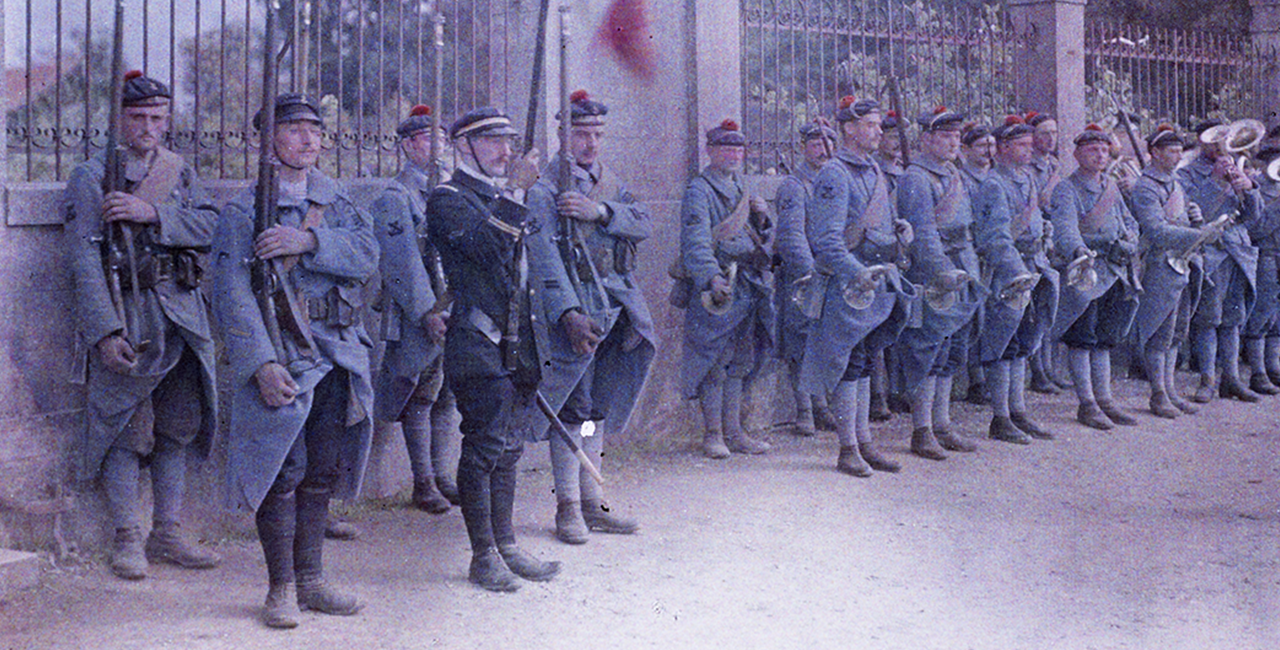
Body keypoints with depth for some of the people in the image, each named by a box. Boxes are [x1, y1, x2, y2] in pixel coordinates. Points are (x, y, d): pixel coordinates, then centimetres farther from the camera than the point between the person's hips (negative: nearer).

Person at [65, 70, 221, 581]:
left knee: (178, 426, 8)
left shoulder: (180, 172, 14)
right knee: (125, 431, -3)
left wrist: (152, 213, -18)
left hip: (182, 317, 5)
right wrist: (105, 330, -19)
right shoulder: (91, 177, -2)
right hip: (123, 315, -5)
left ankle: (168, 534, 18)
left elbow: (210, 227, -2)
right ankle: (128, 539, 8)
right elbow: (84, 258, -10)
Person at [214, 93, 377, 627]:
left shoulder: (336, 202, 13)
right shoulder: (245, 210, -2)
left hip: (338, 355, 5)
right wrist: (263, 363, -21)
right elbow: (233, 293, -11)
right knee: (282, 472, -5)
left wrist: (308, 241, -20)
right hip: (281, 352, -5)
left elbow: (367, 253, -4)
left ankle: (311, 580, 21)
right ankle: (282, 588, 7)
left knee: (323, 473, 10)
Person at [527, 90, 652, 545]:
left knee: (598, 408, 13)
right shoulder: (546, 186, -7)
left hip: (617, 310, 7)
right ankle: (568, 508, 4)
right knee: (572, 408, -4)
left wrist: (600, 211, -16)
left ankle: (592, 501, 22)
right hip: (577, 308, -7)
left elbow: (643, 223, 1)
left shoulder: (610, 182, 16)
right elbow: (543, 252, -15)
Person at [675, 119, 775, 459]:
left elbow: (760, 238, 25)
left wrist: (761, 218, 3)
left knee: (739, 364, 11)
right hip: (715, 290, -7)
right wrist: (713, 277, -37)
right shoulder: (699, 191, -8)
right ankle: (712, 434, 5)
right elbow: (695, 240, -22)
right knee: (714, 364, -4)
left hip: (748, 287, 8)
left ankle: (733, 431, 18)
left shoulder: (740, 189, 18)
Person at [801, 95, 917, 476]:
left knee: (864, 362, 13)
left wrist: (900, 229, 5)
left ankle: (865, 443, 20)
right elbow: (826, 240, -20)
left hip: (878, 283, 8)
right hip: (847, 284, -8)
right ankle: (848, 450, 4)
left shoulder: (874, 172, 15)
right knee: (849, 364, -3)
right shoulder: (835, 175, -13)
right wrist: (857, 273, -31)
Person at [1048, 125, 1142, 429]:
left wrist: (1129, 242, -3)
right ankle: (1087, 405, -1)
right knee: (1082, 339, -6)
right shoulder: (1066, 190, -11)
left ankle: (1104, 399, 19)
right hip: (1083, 271, -7)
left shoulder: (1111, 185, 14)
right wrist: (1079, 251, -47)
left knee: (1103, 339, 12)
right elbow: (1065, 227, -28)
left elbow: (1129, 221, 20)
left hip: (1112, 272, 7)